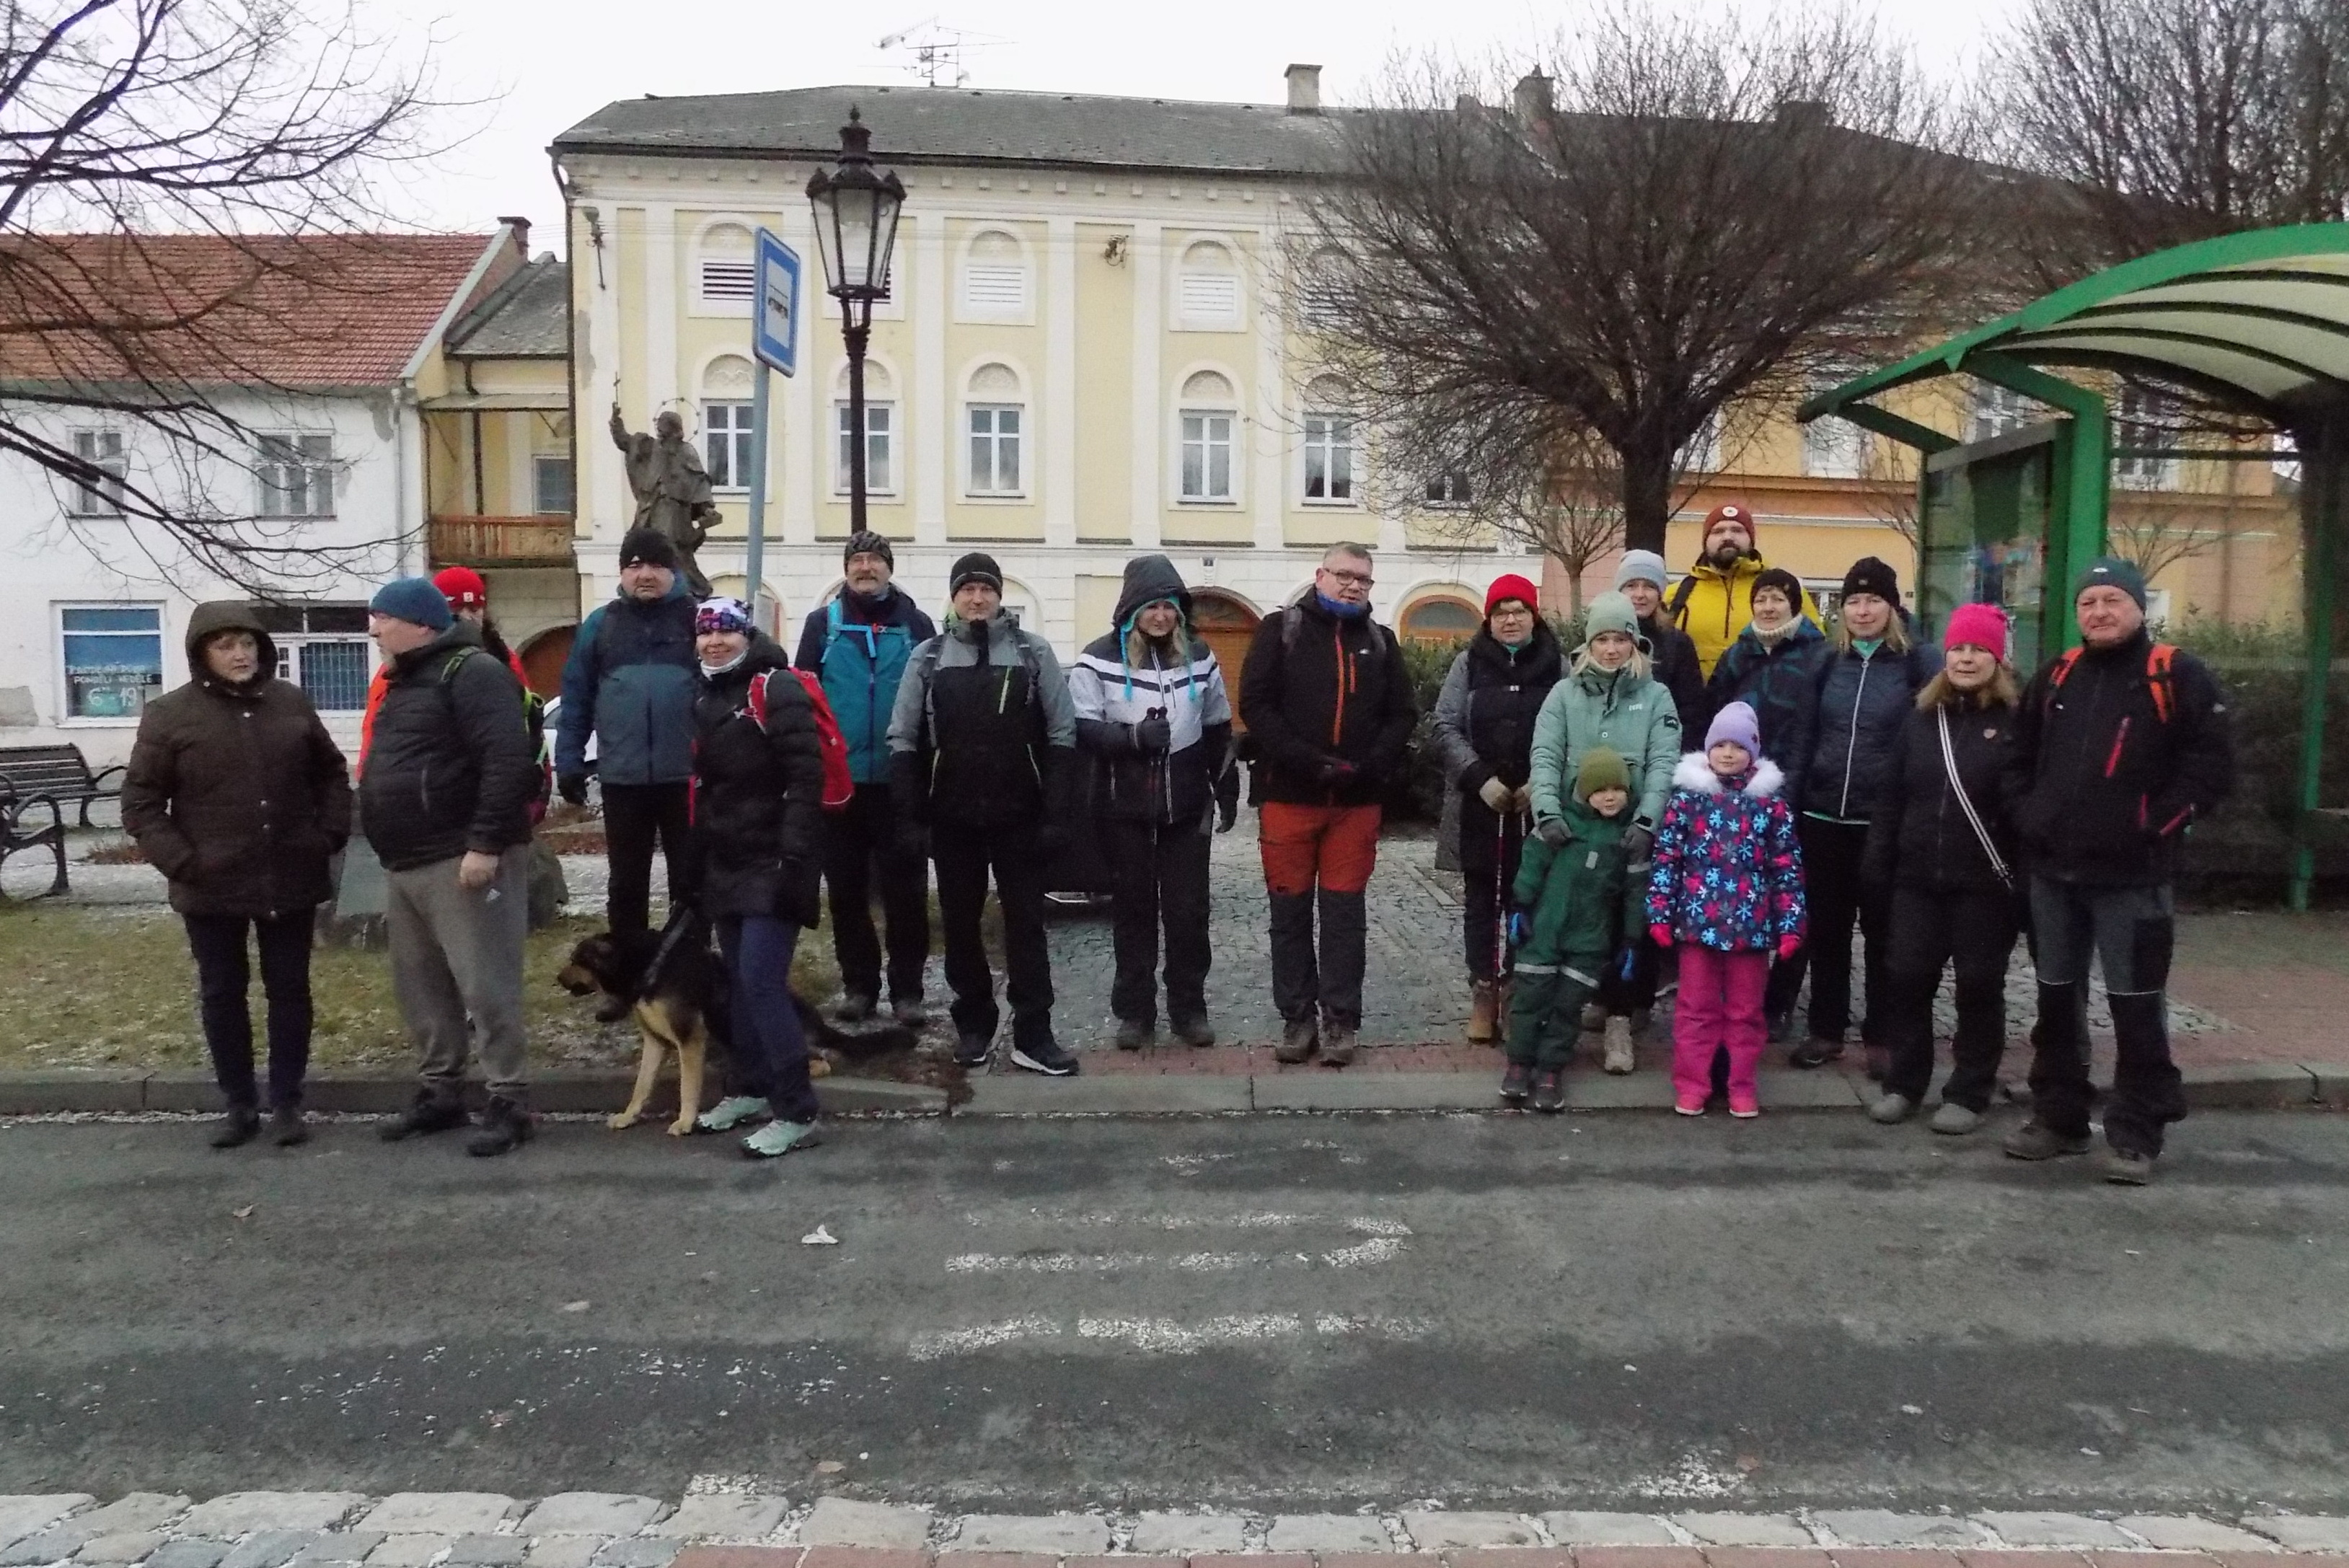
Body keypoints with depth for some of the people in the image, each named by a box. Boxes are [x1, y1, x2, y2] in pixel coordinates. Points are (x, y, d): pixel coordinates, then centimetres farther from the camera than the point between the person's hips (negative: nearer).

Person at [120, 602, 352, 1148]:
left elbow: (331, 772, 14)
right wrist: (180, 862, -12)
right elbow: (140, 802, -2)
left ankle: (286, 1104, 19)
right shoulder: (170, 714, -4)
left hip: (291, 880, 2)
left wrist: (332, 834, 1)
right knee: (221, 994, 8)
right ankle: (240, 1105, 21)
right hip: (213, 888, -1)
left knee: (289, 991, 8)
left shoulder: (292, 703, 4)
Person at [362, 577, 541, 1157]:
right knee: (419, 983, 15)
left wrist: (486, 844, -26)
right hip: (410, 864, 10)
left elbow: (508, 759, -22)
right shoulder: (406, 680, 19)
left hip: (461, 860, -10)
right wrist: (393, 853, 21)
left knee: (485, 984, -6)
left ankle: (510, 1102, 1)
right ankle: (441, 1092, 27)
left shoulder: (472, 673, -12)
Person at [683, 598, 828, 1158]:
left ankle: (797, 1113, -8)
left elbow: (806, 780, -18)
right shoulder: (705, 698, 15)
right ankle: (751, 1088, 27)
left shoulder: (777, 691, -12)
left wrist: (794, 859, -24)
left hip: (772, 863, -8)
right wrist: (697, 863, 20)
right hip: (725, 865, 9)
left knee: (761, 981, -13)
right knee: (738, 981, 14)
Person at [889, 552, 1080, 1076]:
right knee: (960, 923, 10)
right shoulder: (928, 657, 3)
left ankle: (1032, 1035, 6)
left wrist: (1054, 812, -8)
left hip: (1019, 814, -1)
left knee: (1026, 923, 2)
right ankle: (973, 1025, 24)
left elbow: (1061, 734, -2)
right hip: (952, 816, 2)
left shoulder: (1033, 653, -1)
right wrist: (910, 816, -4)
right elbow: (904, 740, 2)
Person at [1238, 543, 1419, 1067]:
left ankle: (1341, 1021, 13)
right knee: (1290, 912, 5)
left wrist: (1374, 765, -10)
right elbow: (1256, 704, -7)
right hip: (1289, 795, -2)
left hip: (1356, 801, 2)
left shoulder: (1380, 641, 12)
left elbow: (1403, 713, 9)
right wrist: (1308, 762, -17)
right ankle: (1297, 1019, 15)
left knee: (1345, 914, 5)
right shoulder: (1281, 629, 2)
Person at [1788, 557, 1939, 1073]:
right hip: (1823, 816, 3)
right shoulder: (1828, 660, 7)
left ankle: (1881, 1038, 18)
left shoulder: (1919, 659, -4)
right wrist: (1796, 798, 6)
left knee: (1882, 932, 8)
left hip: (1886, 821, -3)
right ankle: (1826, 1029, 21)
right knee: (1826, 929, 10)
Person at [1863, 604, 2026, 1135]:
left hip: (1985, 883, -4)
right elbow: (1891, 795, 9)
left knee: (1978, 986, 6)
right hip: (1918, 876, 4)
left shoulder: (2016, 720, -5)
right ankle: (1903, 1083, 20)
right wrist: (1878, 862, 4)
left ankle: (1969, 1093, 17)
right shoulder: (1921, 717, 9)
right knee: (1907, 978, 7)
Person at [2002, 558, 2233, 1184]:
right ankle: (2058, 1118, 25)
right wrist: (2027, 818, 10)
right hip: (2052, 871, 6)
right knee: (2057, 999, 13)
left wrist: (2157, 825, -12)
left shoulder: (2179, 677, -4)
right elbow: (2022, 757, 22)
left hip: (2132, 875, -5)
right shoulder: (2056, 677, 12)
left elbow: (2212, 764, -9)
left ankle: (2135, 1134, 10)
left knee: (2136, 1006, -1)